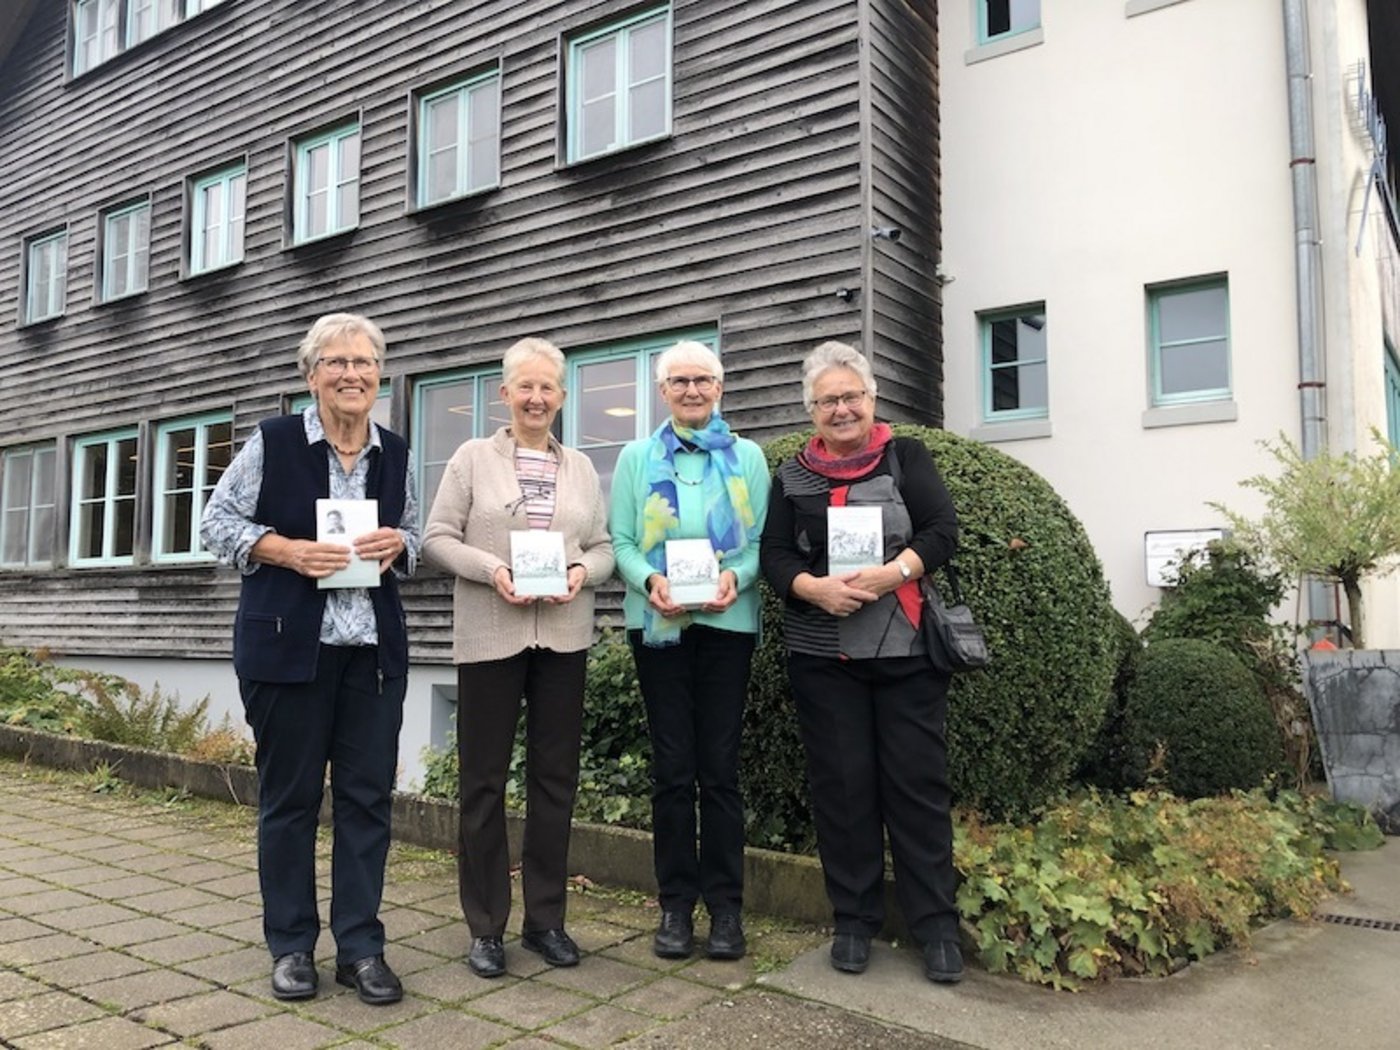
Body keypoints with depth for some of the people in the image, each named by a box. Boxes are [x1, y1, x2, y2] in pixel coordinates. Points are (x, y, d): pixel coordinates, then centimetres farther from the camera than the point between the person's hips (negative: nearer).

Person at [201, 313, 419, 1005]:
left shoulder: (396, 455, 8)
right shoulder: (273, 443, -3)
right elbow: (217, 523, 0)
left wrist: (397, 546, -6)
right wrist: (289, 550, -16)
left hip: (374, 648, 3)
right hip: (286, 644, -3)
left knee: (368, 794, 5)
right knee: (289, 794, 6)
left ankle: (360, 946, 17)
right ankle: (291, 945, 22)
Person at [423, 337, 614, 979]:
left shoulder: (581, 468, 13)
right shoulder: (473, 458, 4)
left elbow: (605, 547, 11)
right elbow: (437, 537, -1)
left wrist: (583, 572, -10)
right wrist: (492, 569, -16)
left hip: (564, 637, 3)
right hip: (489, 637, -3)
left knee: (555, 778, 9)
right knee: (484, 780, 3)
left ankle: (545, 919, 23)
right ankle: (485, 927, 16)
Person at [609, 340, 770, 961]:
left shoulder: (747, 458, 9)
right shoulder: (637, 458, 9)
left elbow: (761, 540, 3)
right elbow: (620, 541, 2)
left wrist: (736, 577, -17)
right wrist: (651, 581, -17)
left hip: (728, 622, 0)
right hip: (658, 624, 0)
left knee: (720, 766, 3)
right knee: (672, 767, 4)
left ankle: (725, 905, 14)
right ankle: (675, 904, 15)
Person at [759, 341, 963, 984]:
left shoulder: (907, 459, 7)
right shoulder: (792, 478, 11)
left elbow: (943, 531, -2)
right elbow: (775, 555, 5)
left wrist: (892, 572, -19)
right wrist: (814, 588, -15)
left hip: (906, 650, -1)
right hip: (823, 657, 2)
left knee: (917, 782, 1)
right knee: (841, 785, 6)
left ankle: (936, 926, 12)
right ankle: (854, 920, 18)